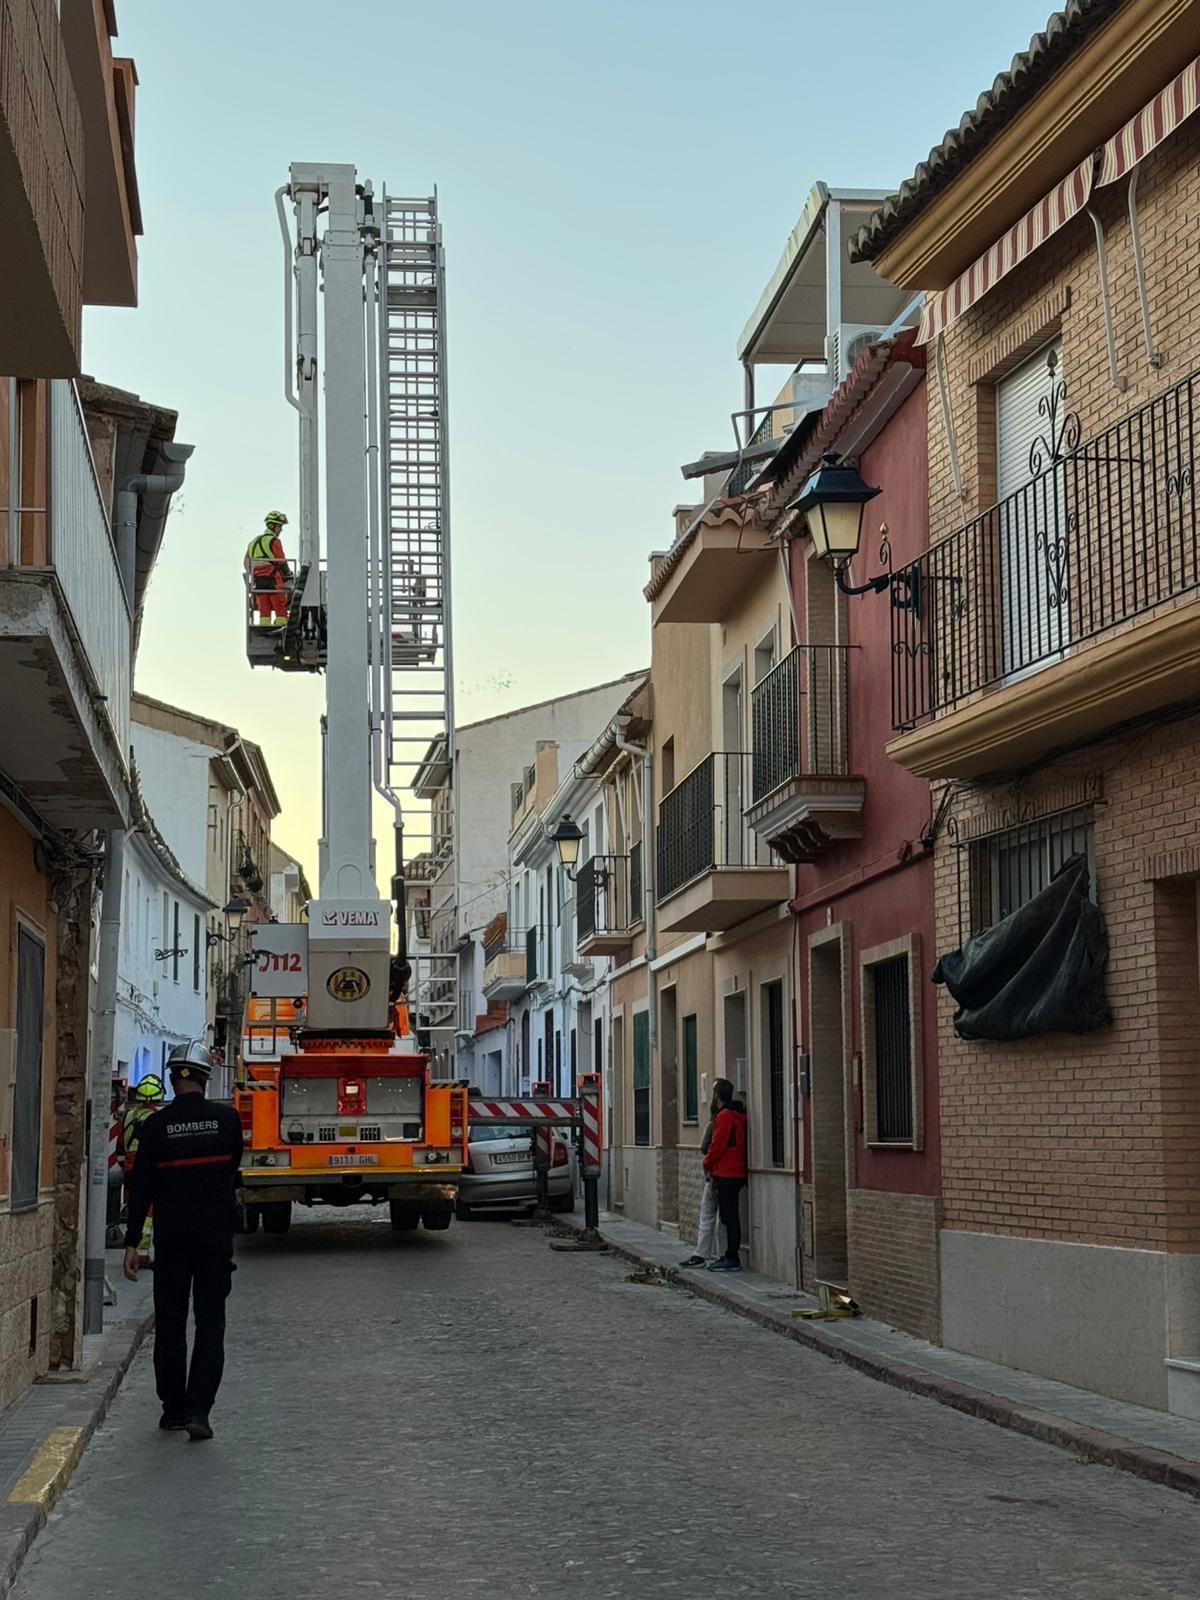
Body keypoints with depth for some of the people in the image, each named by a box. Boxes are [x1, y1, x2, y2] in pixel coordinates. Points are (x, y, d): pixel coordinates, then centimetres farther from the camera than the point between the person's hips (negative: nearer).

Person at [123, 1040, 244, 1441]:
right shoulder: (226, 1118, -4)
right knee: (210, 1322, 3)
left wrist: (132, 1242, -3)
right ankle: (198, 1409, -8)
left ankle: (174, 1408, 16)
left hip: (171, 1235, 0)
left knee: (169, 1322, 11)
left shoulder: (156, 1125, -6)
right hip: (216, 1234, 0)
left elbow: (141, 1186, -6)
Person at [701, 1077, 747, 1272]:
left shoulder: (724, 1116, -15)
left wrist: (707, 1163, -1)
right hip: (736, 1173, 10)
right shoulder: (738, 1115, 15)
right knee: (730, 1217, 13)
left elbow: (718, 1146, -17)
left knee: (729, 1217, -7)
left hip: (725, 1174, -10)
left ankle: (732, 1259, -5)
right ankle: (731, 1256, 17)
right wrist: (711, 1163, 22)